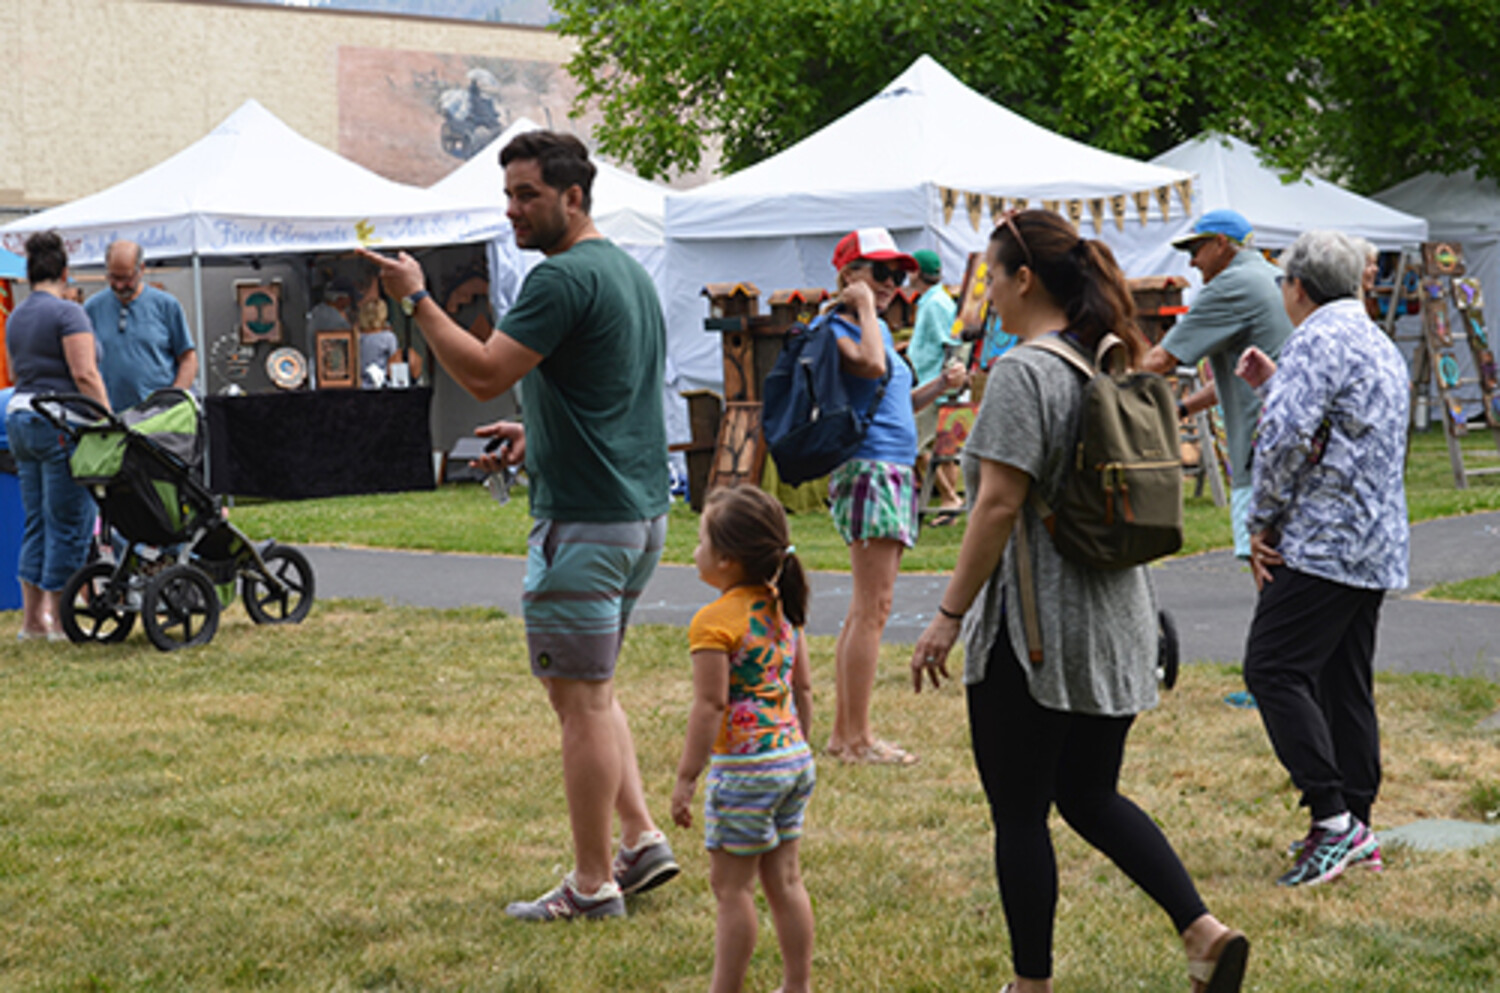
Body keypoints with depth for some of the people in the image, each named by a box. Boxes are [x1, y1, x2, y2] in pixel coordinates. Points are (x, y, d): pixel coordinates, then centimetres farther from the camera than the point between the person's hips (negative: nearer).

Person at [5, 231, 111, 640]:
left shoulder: (15, 317, 15)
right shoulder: (67, 313, -10)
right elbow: (85, 374, -17)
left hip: (18, 418, 8)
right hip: (61, 424, -8)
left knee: (36, 522, 12)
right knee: (68, 522, -2)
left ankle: (32, 617, 14)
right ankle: (60, 619, 0)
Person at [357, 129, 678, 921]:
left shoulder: (564, 278, -16)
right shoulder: (627, 271, 16)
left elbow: (485, 374, -21)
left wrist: (416, 300, -13)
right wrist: (538, 434, 19)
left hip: (587, 520, -10)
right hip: (641, 508, 10)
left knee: (580, 695, -3)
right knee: (589, 686, 20)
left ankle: (592, 885, 3)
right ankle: (641, 840, 18)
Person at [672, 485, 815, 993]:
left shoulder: (715, 621, -16)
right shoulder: (782, 609, 7)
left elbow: (710, 706, -18)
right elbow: (803, 690, 13)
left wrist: (685, 778, -14)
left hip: (743, 769, -8)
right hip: (794, 760, 8)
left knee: (732, 886, 1)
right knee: (784, 879, 15)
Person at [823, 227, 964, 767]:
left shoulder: (880, 328, 20)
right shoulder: (835, 328, -8)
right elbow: (871, 365, -29)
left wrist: (940, 386, 11)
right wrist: (864, 307, -15)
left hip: (896, 473, 10)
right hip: (868, 471, -10)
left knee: (866, 610, 12)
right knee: (872, 610, -10)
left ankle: (844, 732, 17)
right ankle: (857, 739, -8)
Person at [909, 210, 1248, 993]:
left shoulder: (1023, 373, -15)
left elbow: (1000, 504, -21)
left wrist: (949, 615, -16)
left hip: (1033, 631, -8)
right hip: (1116, 619, 8)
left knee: (1019, 813, 3)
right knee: (1090, 796, 18)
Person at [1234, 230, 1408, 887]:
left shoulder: (1317, 341, -11)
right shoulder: (1382, 347, 21)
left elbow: (1285, 441, -20)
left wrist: (1262, 525, -10)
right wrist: (1276, 383, 27)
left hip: (1324, 541, -10)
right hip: (1377, 548, 10)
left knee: (1274, 669, -10)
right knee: (1345, 682, 12)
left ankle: (1334, 819, -15)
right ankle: (1355, 827, 13)